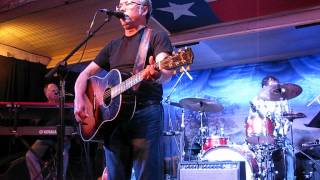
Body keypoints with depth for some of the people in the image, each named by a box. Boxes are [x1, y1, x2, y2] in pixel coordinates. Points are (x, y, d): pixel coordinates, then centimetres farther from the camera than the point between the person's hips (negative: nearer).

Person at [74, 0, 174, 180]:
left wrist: (157, 75, -39)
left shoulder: (157, 36, 5)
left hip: (146, 113, -5)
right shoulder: (113, 45, 23)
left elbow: (167, 72, -14)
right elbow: (86, 73, 21)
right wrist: (79, 99, 2)